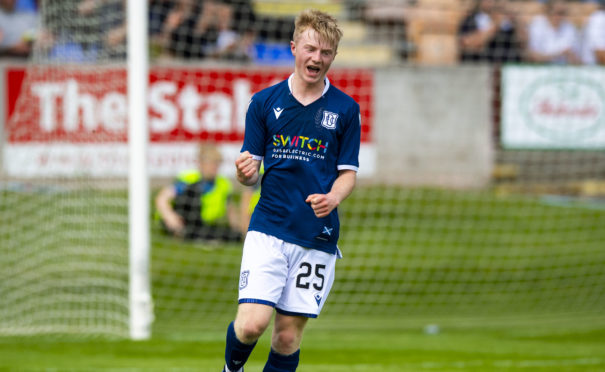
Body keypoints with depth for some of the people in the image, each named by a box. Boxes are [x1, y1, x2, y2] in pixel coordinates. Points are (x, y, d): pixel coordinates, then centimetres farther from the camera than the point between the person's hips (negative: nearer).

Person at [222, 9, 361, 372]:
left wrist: (333, 198, -15)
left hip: (317, 237, 1)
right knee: (252, 323, -14)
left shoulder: (345, 109, 4)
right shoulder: (264, 102, 5)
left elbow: (348, 173, 7)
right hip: (268, 229, 0)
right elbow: (252, 172, 8)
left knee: (288, 335, 1)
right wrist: (246, 173, -16)